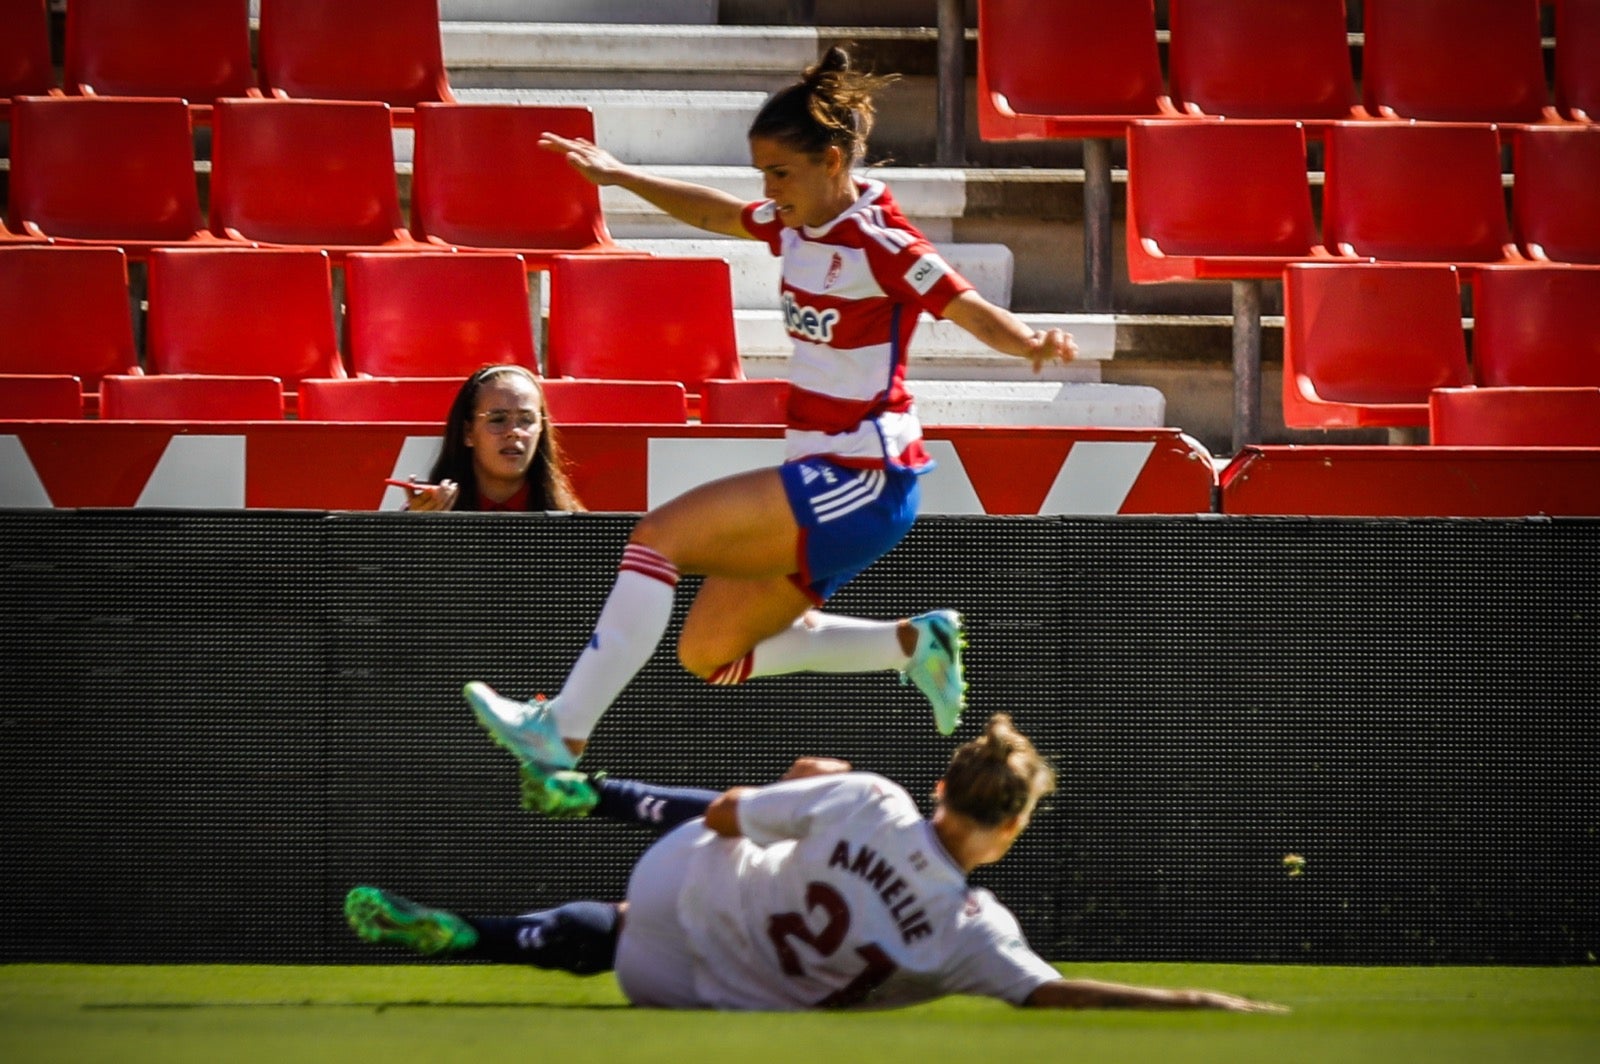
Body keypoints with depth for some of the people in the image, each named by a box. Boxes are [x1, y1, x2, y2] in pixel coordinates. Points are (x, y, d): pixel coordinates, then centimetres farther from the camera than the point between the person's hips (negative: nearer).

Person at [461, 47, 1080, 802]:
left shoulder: (879, 245, -17)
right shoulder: (796, 225, 7)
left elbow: (975, 313, -23)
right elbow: (712, 213, 26)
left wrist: (1033, 345, -43)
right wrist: (623, 178, 24)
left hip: (860, 484, -9)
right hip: (822, 483, 9)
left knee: (659, 536, -16)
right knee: (709, 654, 13)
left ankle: (562, 732, -13)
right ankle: (915, 643, 15)